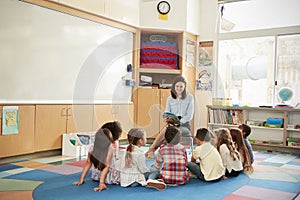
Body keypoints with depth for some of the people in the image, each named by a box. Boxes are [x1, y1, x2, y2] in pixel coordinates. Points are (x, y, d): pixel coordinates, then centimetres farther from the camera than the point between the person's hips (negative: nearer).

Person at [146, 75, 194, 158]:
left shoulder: (189, 97, 5)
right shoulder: (170, 99, 14)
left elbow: (189, 115, -2)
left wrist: (179, 122, -17)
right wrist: (166, 118, -16)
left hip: (184, 125, -2)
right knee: (166, 129, -34)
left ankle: (152, 149, -27)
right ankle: (151, 150, -29)